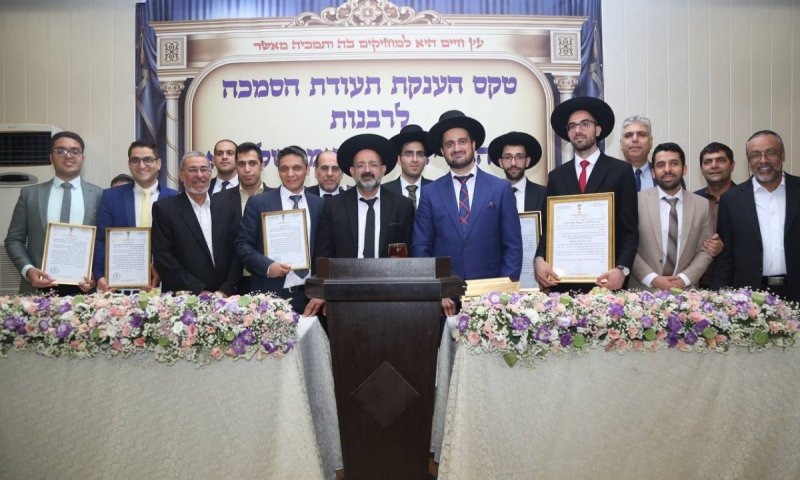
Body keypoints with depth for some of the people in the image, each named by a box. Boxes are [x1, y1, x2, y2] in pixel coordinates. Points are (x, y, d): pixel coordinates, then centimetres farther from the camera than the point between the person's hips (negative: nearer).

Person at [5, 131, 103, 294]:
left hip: (83, 287, -1)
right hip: (39, 288, 1)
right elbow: (14, 240, 8)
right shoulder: (30, 194, 8)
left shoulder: (98, 195, 5)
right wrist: (28, 269, -9)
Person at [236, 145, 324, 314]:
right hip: (270, 295, -2)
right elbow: (242, 244, 0)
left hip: (309, 295, 2)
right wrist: (267, 266, -16)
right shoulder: (258, 203, 1)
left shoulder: (319, 204, 8)